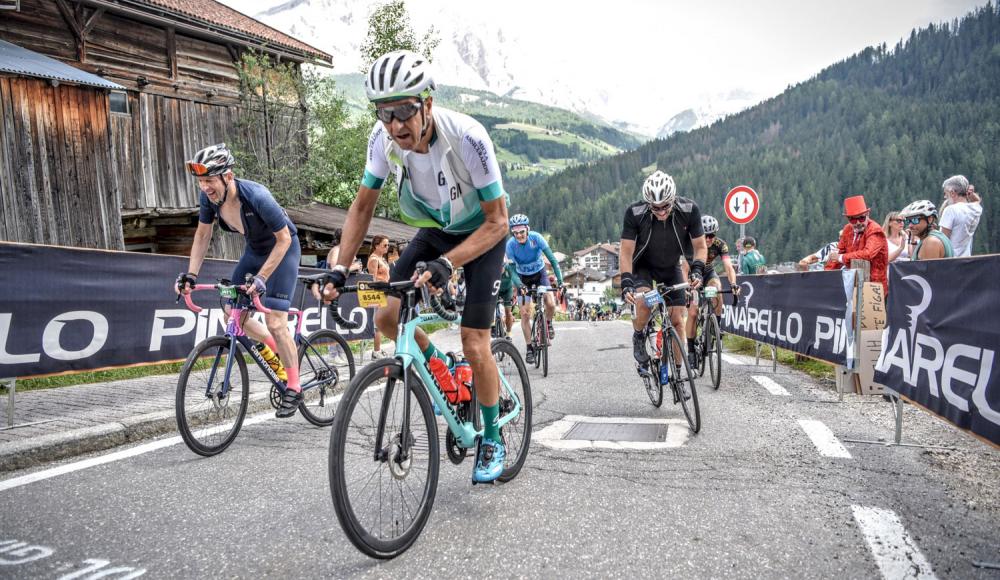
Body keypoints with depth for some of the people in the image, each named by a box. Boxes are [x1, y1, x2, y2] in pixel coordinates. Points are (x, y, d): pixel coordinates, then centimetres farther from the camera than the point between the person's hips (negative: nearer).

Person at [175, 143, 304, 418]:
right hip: (254, 249, 7)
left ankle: (293, 388, 2)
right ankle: (277, 352, 25)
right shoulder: (208, 197, -16)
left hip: (283, 249, -7)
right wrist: (191, 274, -10)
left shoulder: (256, 197, -34)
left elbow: (284, 239, -26)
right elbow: (203, 235, -1)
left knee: (275, 322, -12)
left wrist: (261, 278, -31)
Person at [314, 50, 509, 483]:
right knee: (386, 318, -8)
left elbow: (497, 221, -29)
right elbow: (363, 206, -8)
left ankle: (492, 440, 13)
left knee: (474, 346, -10)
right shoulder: (384, 138, -20)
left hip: (482, 234, -5)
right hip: (433, 232, 5)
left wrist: (447, 263, -42)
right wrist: (340, 268, -18)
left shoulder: (467, 137, -34)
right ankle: (438, 365, 23)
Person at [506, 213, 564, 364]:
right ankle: (529, 348, 6)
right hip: (523, 278, 0)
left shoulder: (536, 238, -26)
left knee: (551, 304, -20)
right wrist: (519, 285, -39)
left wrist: (560, 279, -33)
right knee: (525, 313, -7)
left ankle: (548, 323, 13)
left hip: (540, 273, 0)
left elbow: (552, 259, -25)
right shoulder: (510, 244, -25)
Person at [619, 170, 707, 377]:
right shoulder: (635, 213, -29)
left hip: (671, 267, 2)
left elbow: (700, 246, -15)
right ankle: (638, 338, 1)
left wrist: (697, 270, -33)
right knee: (644, 302, -30)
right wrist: (626, 282, -36)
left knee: (677, 319, -4)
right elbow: (626, 252, -24)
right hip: (643, 265, -2)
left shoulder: (689, 210, -26)